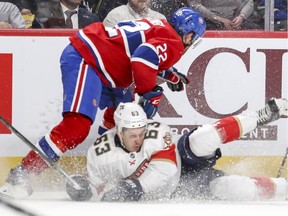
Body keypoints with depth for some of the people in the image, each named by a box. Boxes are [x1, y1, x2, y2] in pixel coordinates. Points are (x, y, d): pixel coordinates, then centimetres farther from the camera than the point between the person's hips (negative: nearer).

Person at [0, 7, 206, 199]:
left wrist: (171, 76, 41)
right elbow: (143, 58, -23)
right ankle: (20, 175, -26)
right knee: (77, 125, -23)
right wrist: (150, 94, -13)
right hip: (83, 60, -11)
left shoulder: (160, 28, 22)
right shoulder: (173, 43, -6)